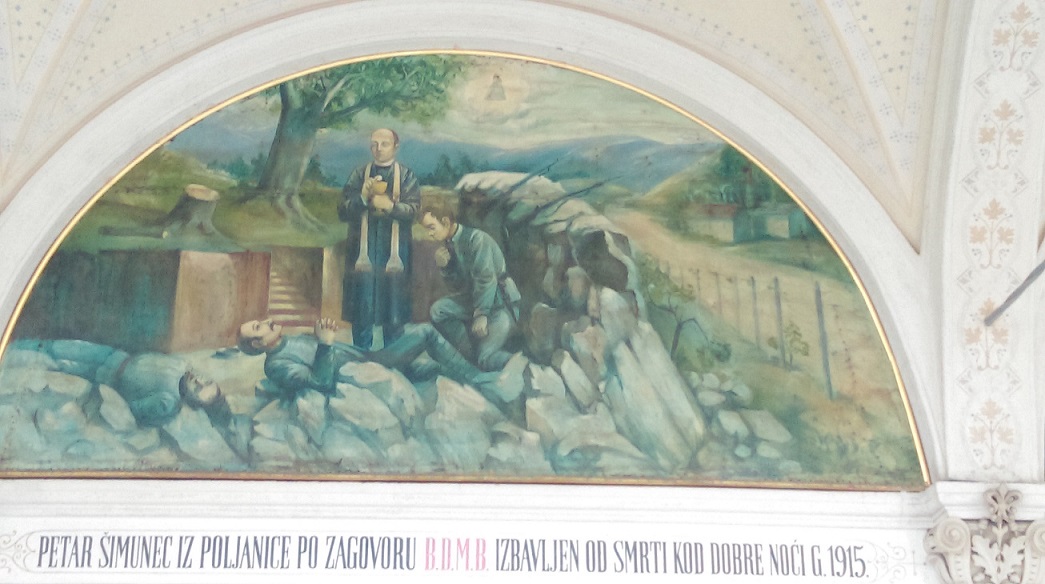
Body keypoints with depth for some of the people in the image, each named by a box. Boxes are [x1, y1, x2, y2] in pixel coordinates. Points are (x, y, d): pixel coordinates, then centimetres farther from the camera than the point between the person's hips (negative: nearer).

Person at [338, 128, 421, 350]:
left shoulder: (406, 176, 5)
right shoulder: (359, 175, 8)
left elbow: (412, 209, -8)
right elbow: (343, 212, 2)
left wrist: (390, 206, -25)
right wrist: (363, 198, -15)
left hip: (394, 251, -1)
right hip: (363, 251, 1)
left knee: (394, 310, 3)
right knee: (362, 311, 2)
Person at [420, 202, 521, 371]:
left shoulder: (476, 238, -18)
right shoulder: (450, 245, 6)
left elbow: (486, 279, -22)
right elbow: (457, 288, 9)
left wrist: (481, 315, -22)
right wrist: (444, 267, -9)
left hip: (502, 303, -8)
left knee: (487, 359, -21)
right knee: (438, 310, -12)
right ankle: (474, 351, -8)